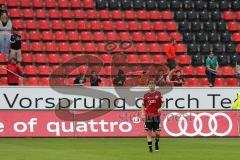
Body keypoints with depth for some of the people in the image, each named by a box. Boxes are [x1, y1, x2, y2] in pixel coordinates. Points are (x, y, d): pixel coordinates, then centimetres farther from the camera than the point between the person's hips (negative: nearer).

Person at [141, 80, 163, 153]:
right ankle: (150, 147, 5)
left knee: (157, 133, -2)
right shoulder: (146, 95, 8)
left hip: (156, 115, -1)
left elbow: (162, 103, 4)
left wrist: (160, 108, -16)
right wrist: (143, 114, 1)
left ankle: (156, 144, 25)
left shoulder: (158, 94, 5)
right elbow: (143, 105, 11)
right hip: (148, 116, 1)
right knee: (149, 132, -2)